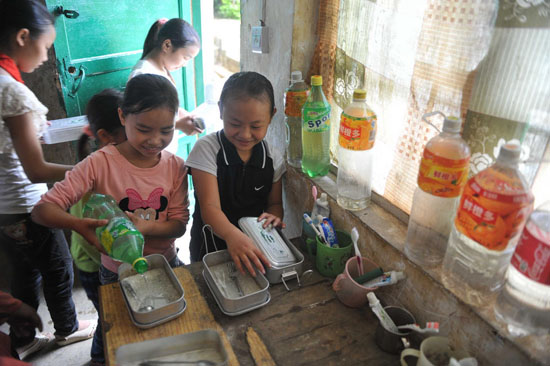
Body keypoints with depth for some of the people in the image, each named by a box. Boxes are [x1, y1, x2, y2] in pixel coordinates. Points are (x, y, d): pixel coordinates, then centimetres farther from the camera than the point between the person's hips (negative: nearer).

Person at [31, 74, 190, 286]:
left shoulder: (176, 167, -10)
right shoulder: (100, 163, -18)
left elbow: (179, 224, -9)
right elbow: (42, 210, -18)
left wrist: (145, 226, -30)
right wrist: (78, 224, -40)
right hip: (117, 275, -2)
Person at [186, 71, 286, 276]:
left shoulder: (272, 158, 0)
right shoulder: (207, 149, -11)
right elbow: (210, 207, -20)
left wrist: (273, 217, -15)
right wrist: (232, 235, -40)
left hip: (254, 245, 3)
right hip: (211, 245, -2)